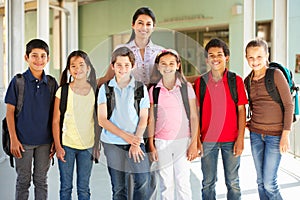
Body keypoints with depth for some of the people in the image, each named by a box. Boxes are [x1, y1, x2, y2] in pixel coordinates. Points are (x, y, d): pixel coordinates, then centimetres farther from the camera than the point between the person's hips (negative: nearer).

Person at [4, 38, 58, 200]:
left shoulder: (52, 83, 2)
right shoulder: (18, 81, -6)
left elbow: (55, 114, 7)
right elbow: (10, 111, -5)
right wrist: (13, 139, -9)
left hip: (45, 141, 2)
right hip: (23, 141, -2)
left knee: (41, 180, 13)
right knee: (23, 181, 9)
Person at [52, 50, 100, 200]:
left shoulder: (94, 91, 1)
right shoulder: (63, 91, -4)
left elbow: (97, 120, 7)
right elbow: (56, 121, -1)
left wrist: (97, 145, 6)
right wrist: (58, 146, -6)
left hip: (87, 145, 1)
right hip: (66, 145, -1)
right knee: (65, 187, 9)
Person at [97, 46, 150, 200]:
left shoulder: (140, 88, 4)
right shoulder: (105, 88, 3)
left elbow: (143, 118, 3)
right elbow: (102, 120, -2)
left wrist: (136, 142, -9)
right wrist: (125, 136, -11)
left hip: (135, 141, 0)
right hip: (112, 143, 0)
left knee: (142, 181, -10)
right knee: (118, 188, 6)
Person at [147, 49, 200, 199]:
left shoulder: (186, 87, 0)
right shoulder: (153, 91, 4)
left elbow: (194, 117, 0)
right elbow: (151, 119, 8)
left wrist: (194, 143, -5)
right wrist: (151, 146, 4)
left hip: (183, 141, -1)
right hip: (161, 142, 1)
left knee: (183, 183, -1)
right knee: (166, 184, 5)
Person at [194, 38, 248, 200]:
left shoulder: (236, 81, -1)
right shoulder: (200, 82, 2)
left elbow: (241, 110, 0)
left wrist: (240, 138, -6)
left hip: (231, 139, -1)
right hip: (207, 139, 1)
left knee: (233, 183, 7)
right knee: (208, 183, 9)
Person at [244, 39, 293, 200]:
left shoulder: (276, 75, -10)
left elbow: (289, 105, -11)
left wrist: (285, 135, -14)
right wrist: (252, 123, 4)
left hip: (275, 135, -5)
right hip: (256, 134, 5)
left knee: (269, 183, -6)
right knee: (260, 181, 10)